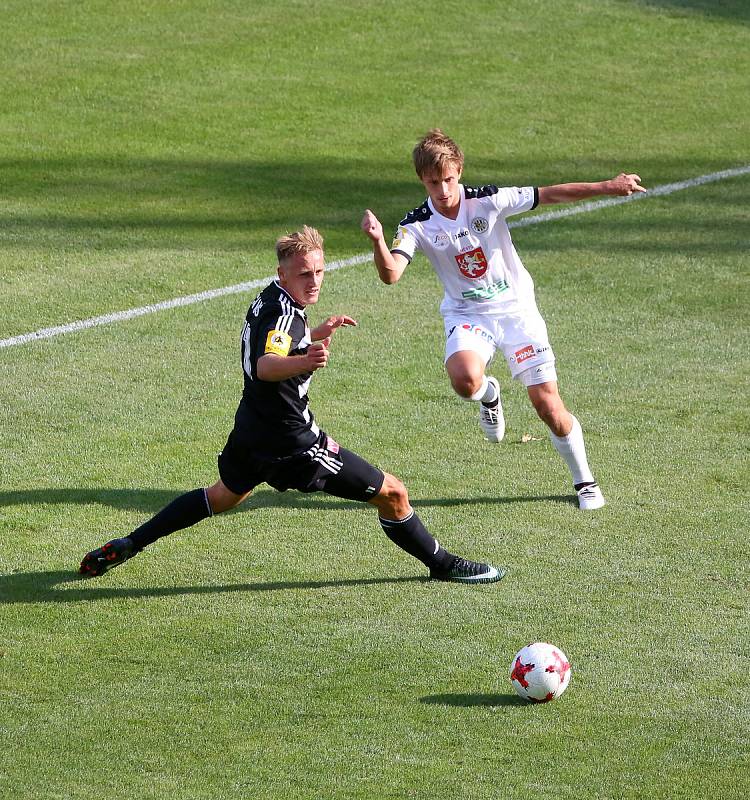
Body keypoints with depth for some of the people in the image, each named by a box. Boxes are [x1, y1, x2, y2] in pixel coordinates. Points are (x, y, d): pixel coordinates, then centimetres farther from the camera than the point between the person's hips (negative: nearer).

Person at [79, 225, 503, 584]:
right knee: (392, 494, -1)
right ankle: (443, 565, 14)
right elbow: (265, 366, -46)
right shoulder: (283, 314, -25)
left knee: (224, 495, 35)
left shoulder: (267, 299, 5)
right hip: (290, 442, -10)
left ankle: (126, 546, 34)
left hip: (252, 431, 10)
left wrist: (317, 334, 30)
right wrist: (305, 361, -64)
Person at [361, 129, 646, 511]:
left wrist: (606, 187, -13)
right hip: (466, 315, 0)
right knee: (464, 379, -33)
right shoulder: (416, 225, -12)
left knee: (548, 405, -5)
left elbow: (549, 194, -10)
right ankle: (489, 395, 7)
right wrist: (378, 241, -46)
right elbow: (390, 274, -26)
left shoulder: (487, 201, -14)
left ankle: (584, 481, 18)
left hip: (515, 309, 0)